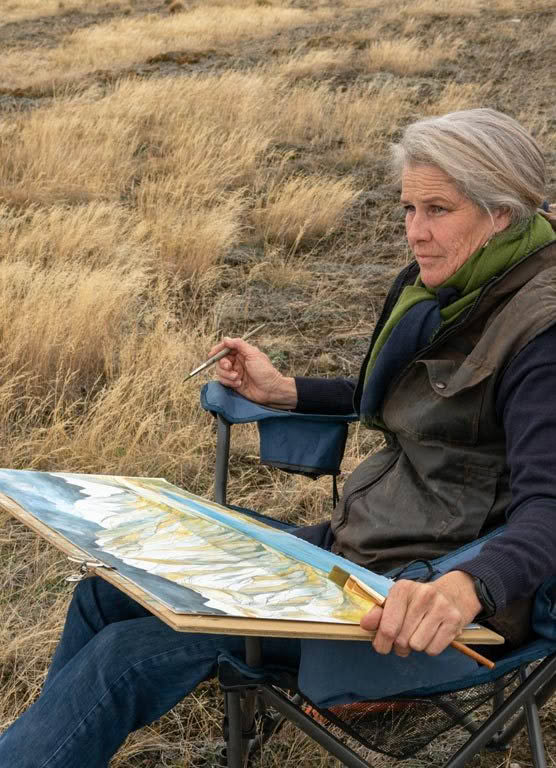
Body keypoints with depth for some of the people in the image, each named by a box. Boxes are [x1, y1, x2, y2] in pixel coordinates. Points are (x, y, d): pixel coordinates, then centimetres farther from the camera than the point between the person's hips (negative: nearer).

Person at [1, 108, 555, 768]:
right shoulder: (435, 288, 7)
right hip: (354, 540, 9)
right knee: (109, 591, 3)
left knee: (129, 656, -19)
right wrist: (283, 390, 15)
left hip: (417, 595, -9)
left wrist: (466, 588, -52)